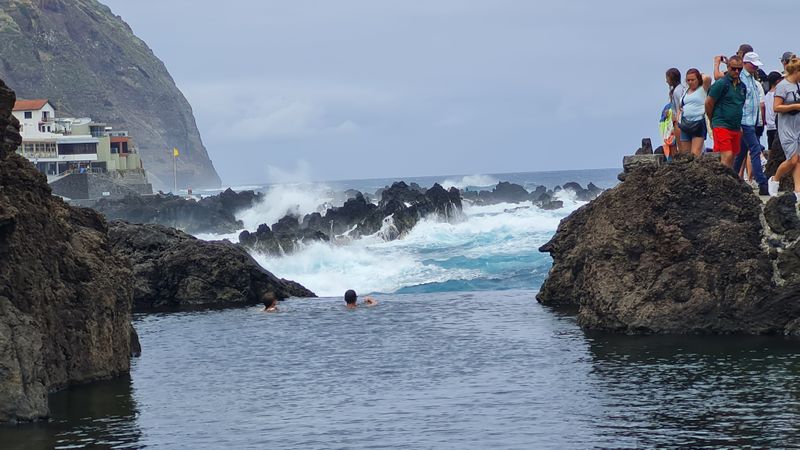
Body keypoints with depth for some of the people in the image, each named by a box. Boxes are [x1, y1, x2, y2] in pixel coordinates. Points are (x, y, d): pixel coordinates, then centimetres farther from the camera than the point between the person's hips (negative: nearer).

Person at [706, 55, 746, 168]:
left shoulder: (742, 86, 14)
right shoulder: (721, 83, -7)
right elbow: (708, 103, -2)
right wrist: (714, 120, 10)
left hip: (736, 128, 7)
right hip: (722, 127, -7)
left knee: (732, 158, 7)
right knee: (727, 156, -16)